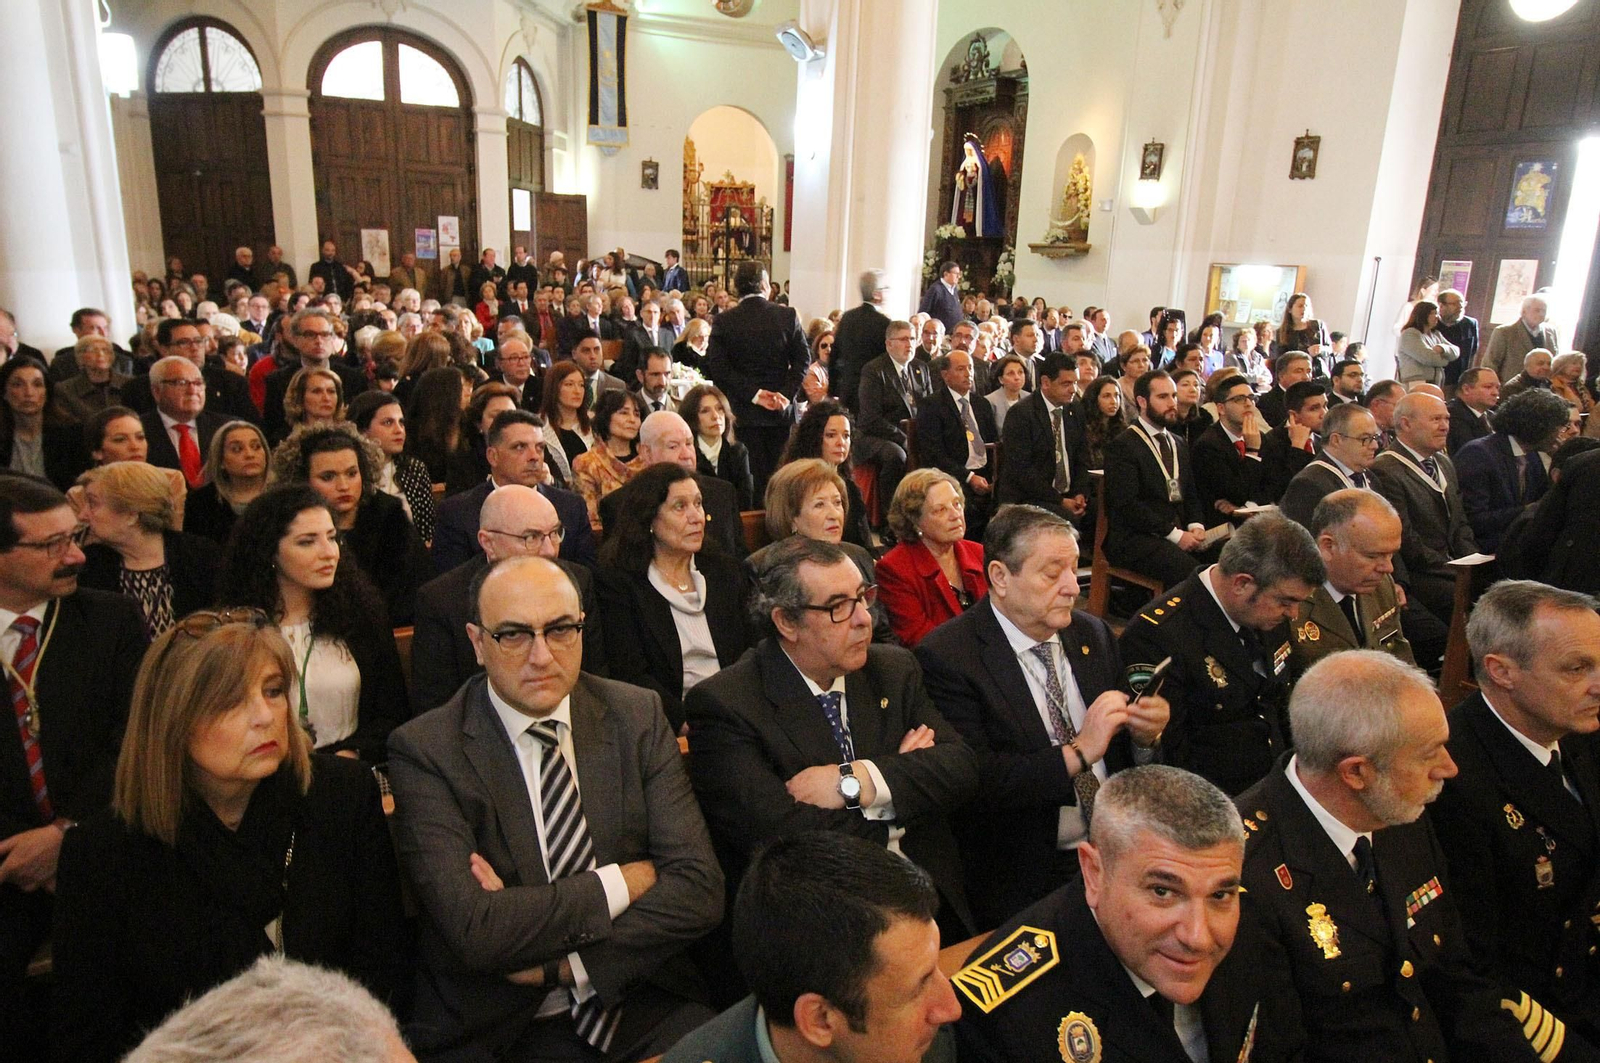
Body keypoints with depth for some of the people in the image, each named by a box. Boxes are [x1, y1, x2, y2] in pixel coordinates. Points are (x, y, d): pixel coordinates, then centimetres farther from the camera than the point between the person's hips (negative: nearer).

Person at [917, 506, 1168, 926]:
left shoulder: (1093, 634, 9)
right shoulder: (946, 656, -12)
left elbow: (1123, 753, 16)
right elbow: (971, 781, -19)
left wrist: (1143, 736, -7)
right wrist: (1077, 753, -21)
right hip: (1027, 875, -6)